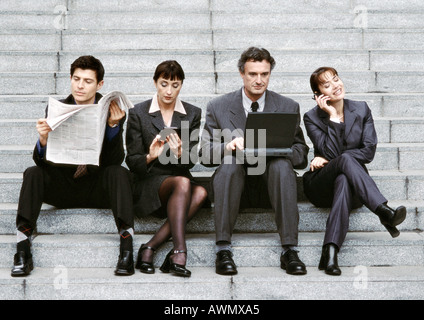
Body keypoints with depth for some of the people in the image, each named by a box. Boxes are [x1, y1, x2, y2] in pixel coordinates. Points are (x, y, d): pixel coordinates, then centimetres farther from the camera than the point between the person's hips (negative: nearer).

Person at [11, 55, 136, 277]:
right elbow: (41, 161, -6)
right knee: (33, 173, -24)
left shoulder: (112, 112, -3)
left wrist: (113, 126, -29)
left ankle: (126, 251, -34)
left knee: (119, 173, -30)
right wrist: (43, 140, -29)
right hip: (62, 186, 2)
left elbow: (116, 160, -14)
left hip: (99, 187, -1)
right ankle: (22, 252, -26)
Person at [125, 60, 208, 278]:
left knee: (200, 193, -32)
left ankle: (150, 248, -28)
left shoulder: (192, 114, 8)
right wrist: (150, 157, -24)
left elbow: (192, 160, 2)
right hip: (148, 183, -3)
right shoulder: (138, 113, 1)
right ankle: (179, 253, -39)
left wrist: (179, 155, -22)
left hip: (181, 180, 3)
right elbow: (132, 162, -1)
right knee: (183, 183, -34)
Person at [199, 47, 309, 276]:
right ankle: (223, 250, -32)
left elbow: (301, 156, 5)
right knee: (229, 163, -32)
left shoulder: (288, 107, 7)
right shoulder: (218, 107, 6)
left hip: (270, 181, 0)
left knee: (282, 165, -31)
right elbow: (205, 155, 1)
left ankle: (289, 251, -32)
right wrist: (228, 147, -21)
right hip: (236, 182, 0)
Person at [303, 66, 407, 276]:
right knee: (345, 160, -36)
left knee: (343, 180, -39)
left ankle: (330, 251, -55)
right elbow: (331, 152, -13)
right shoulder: (312, 117, 1)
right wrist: (332, 116, -15)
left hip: (351, 183, 1)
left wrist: (328, 159, -9)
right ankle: (385, 212, -54)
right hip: (321, 185, -1)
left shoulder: (361, 109, 8)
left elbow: (368, 151, -2)